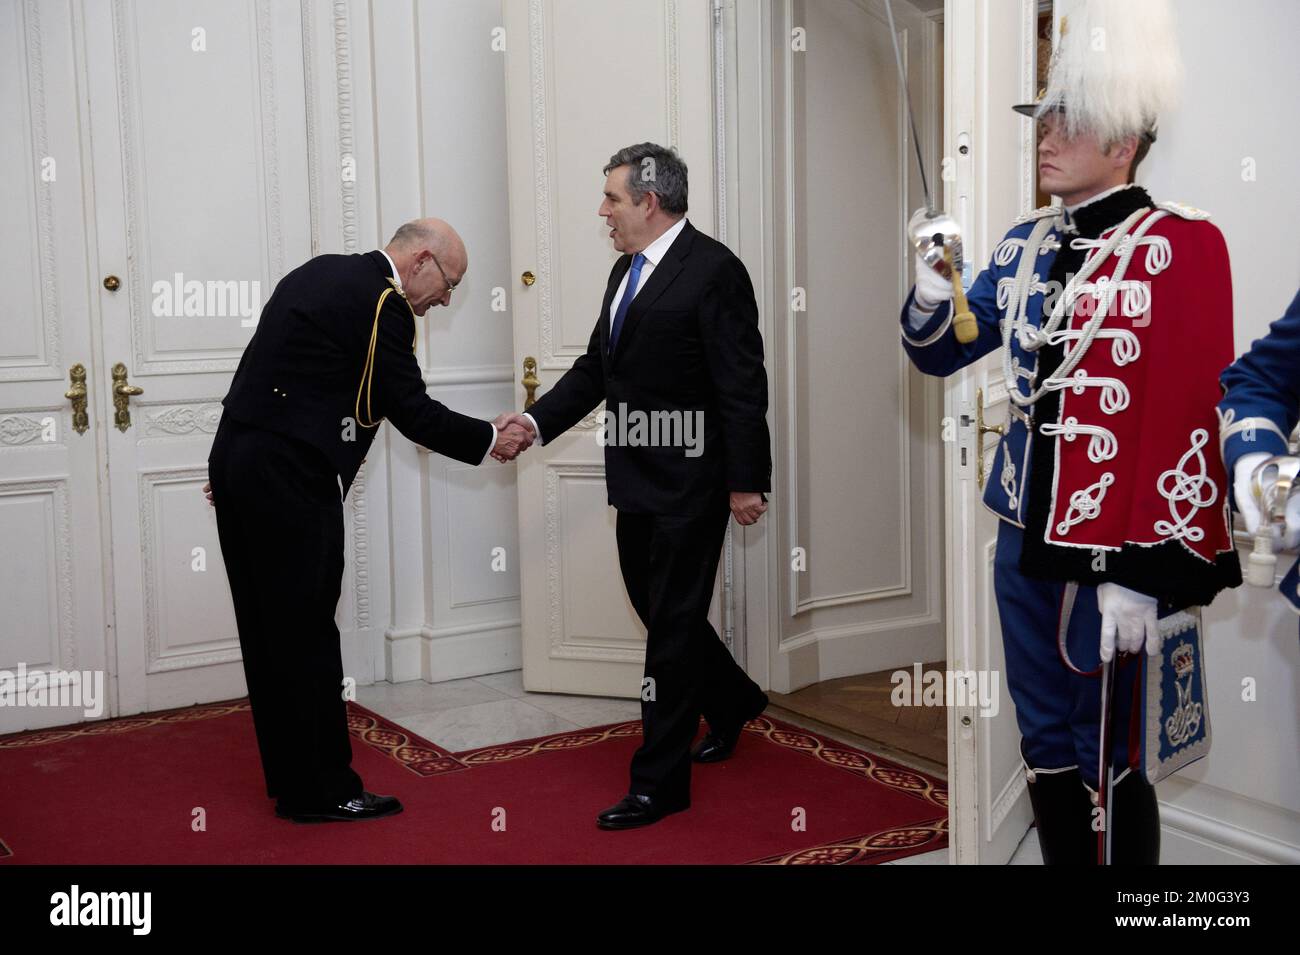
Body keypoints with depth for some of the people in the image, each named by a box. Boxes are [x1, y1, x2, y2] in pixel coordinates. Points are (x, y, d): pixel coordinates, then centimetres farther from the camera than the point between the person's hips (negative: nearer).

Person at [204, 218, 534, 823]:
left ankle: (290, 776, 24)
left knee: (270, 630, 14)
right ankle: (321, 790, 8)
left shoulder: (320, 273, 17)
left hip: (237, 461, 10)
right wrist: (490, 439, 4)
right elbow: (412, 412, -10)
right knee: (306, 634, -1)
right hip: (290, 478, -10)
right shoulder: (384, 303, -12)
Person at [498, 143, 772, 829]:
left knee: (671, 624, -1)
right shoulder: (627, 270, 13)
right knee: (658, 610, 19)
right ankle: (732, 701, 44)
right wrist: (537, 419, 4)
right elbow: (596, 365, 16)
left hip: (689, 483, -8)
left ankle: (659, 783, 10)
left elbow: (742, 385, -15)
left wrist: (746, 481, -16)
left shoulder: (713, 270, -13)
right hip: (638, 481, 9)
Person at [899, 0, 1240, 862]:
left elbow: (1187, 417, -15)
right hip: (1027, 534, 6)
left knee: (1104, 757, 4)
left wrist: (1145, 570, -18)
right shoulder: (1027, 244, 9)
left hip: (1116, 546, -6)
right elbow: (938, 351, 16)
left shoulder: (1178, 246, -11)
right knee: (1044, 745, 16)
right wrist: (935, 275, -6)